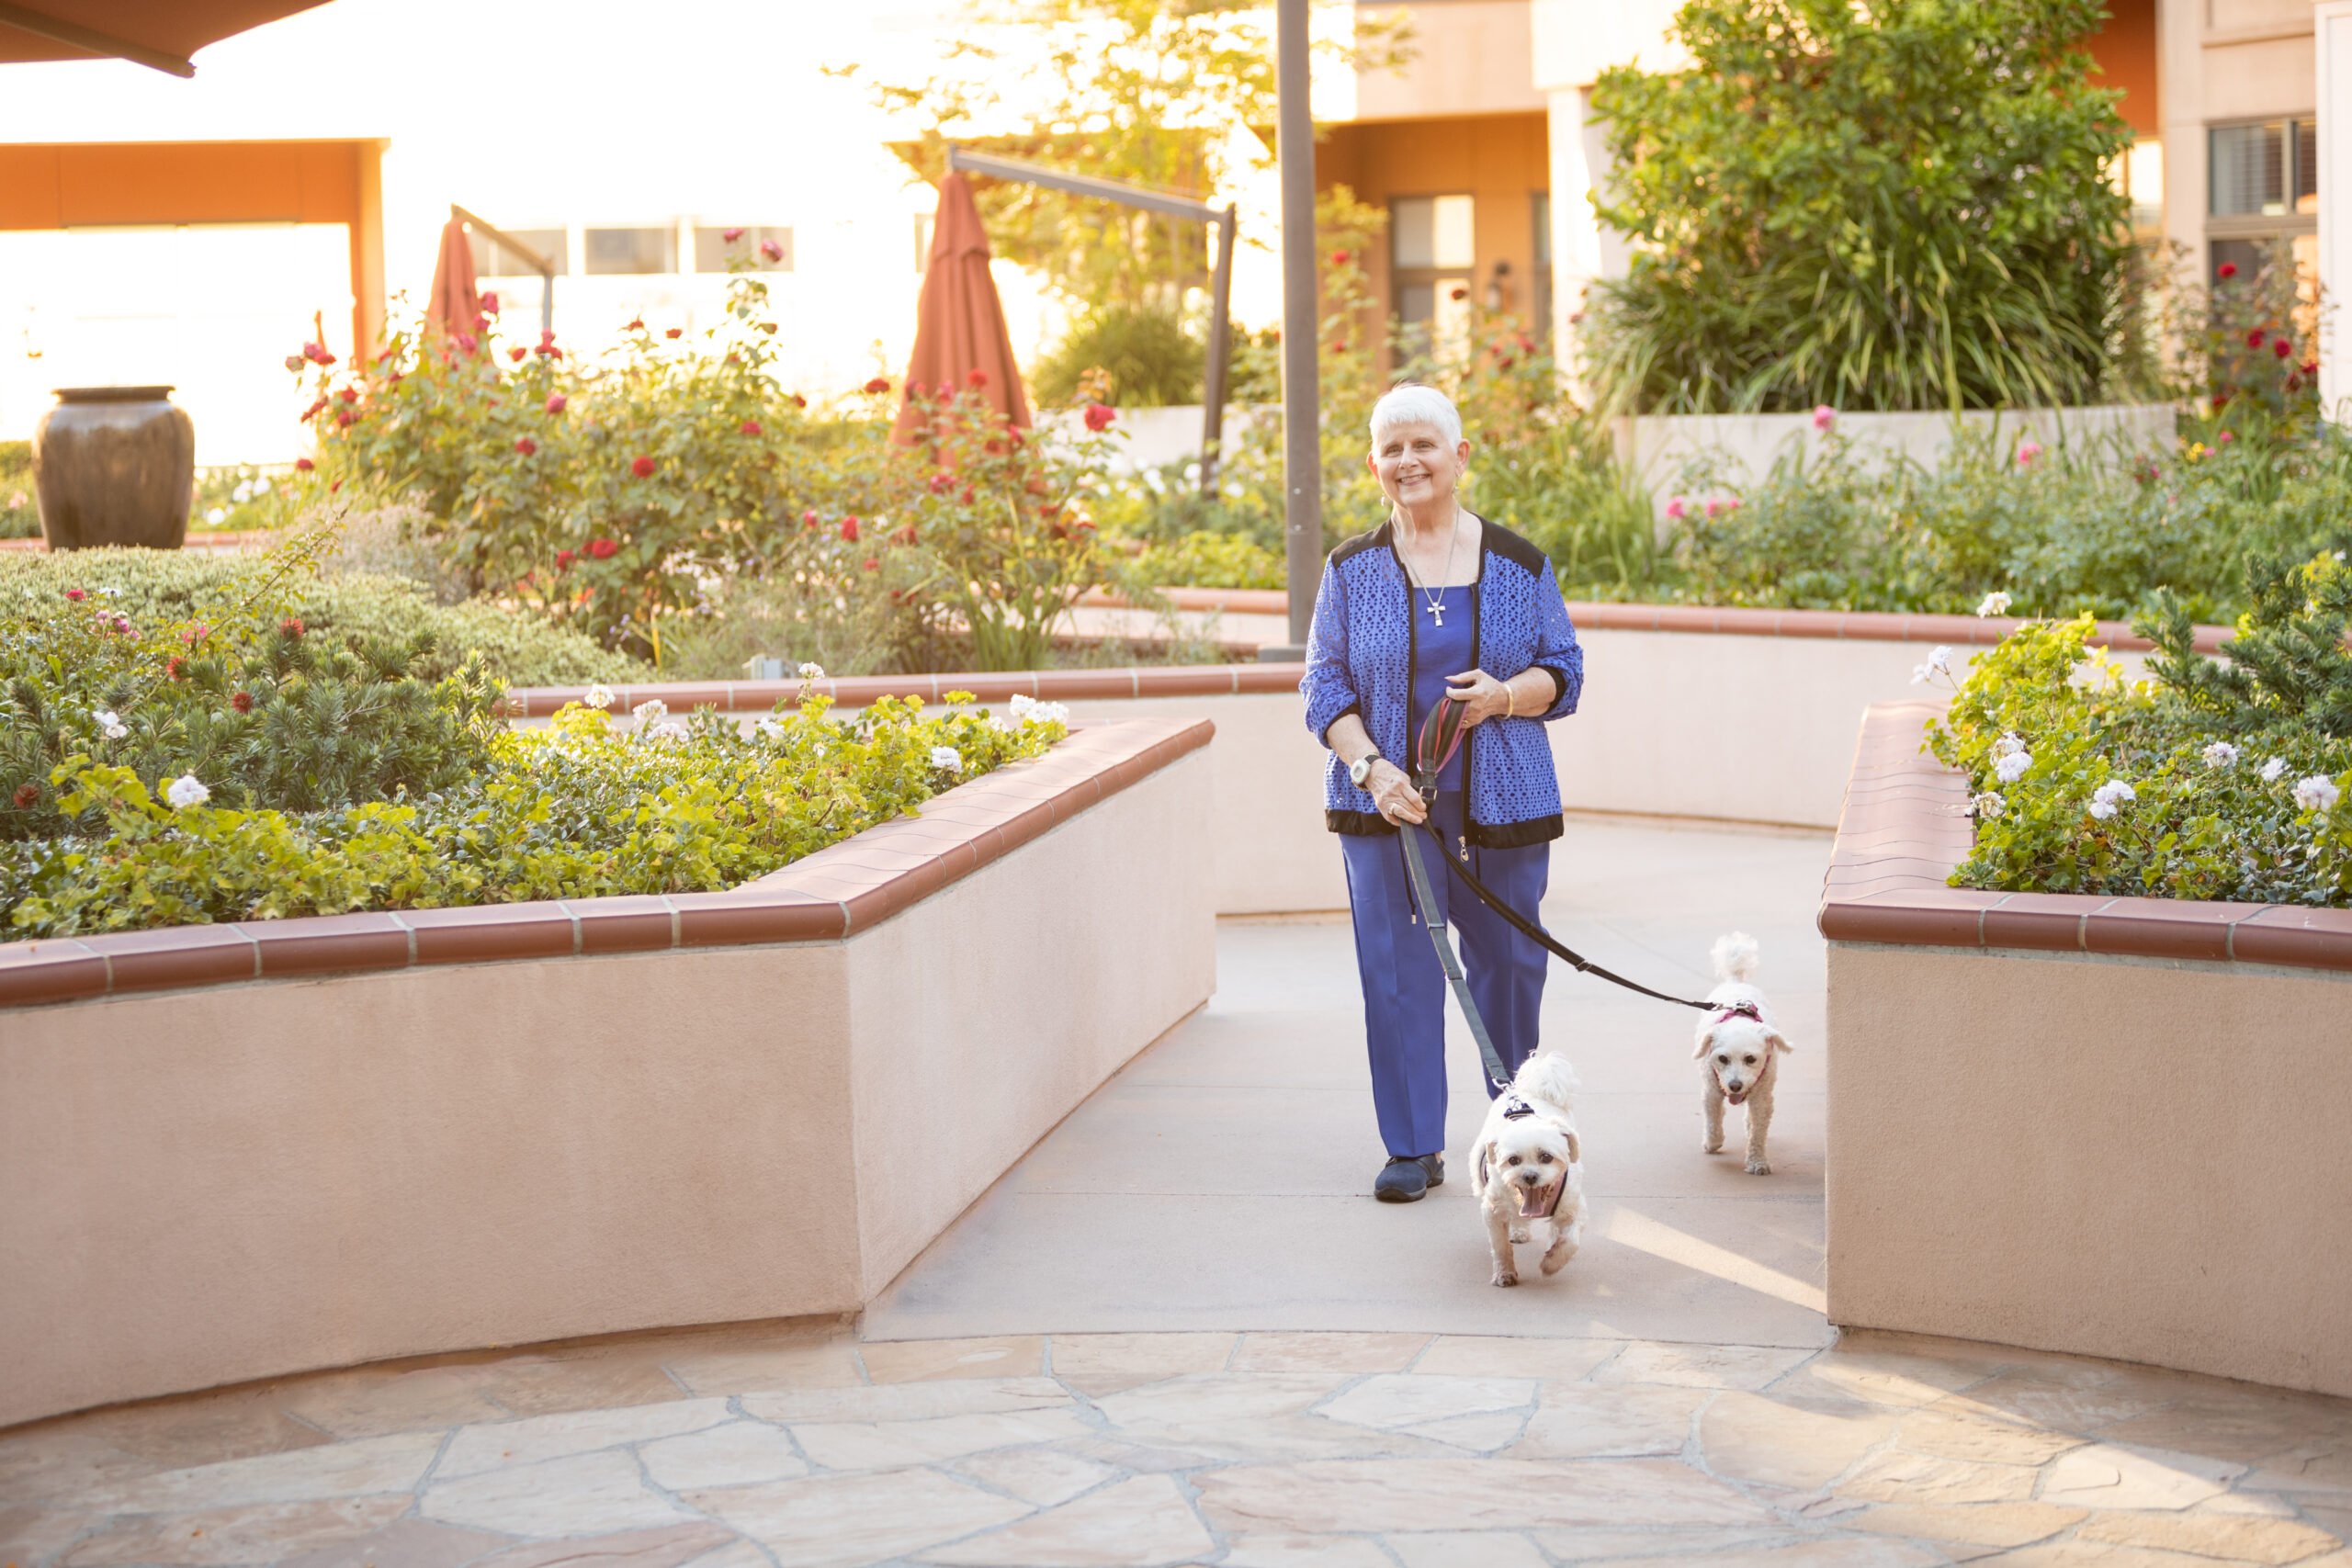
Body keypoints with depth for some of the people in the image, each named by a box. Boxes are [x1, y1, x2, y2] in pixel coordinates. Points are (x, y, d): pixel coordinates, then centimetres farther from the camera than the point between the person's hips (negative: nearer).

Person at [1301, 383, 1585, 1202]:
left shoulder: (1520, 565, 4)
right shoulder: (1351, 569, 4)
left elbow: (1565, 670, 7)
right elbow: (1324, 684, 2)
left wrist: (1507, 694, -15)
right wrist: (1370, 767, -14)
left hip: (1503, 801, 0)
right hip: (1388, 803, 0)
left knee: (1509, 962, 7)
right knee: (1397, 969, -2)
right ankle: (1414, 1148, 8)